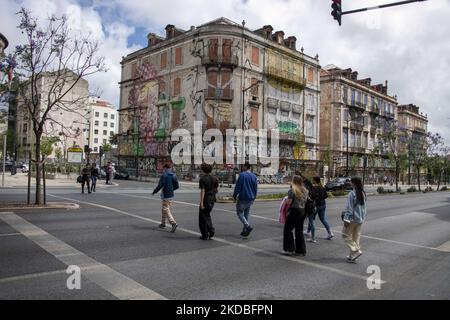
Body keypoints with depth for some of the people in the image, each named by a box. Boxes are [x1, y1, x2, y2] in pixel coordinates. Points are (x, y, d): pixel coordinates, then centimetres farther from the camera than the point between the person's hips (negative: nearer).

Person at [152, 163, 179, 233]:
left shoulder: (164, 175, -12)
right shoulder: (174, 176, 6)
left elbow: (160, 185, -17)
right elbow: (177, 186, 7)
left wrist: (154, 192, -3)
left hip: (165, 195, -7)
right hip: (171, 195, 7)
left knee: (166, 210, -6)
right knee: (165, 209, 19)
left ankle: (173, 223, -19)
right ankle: (163, 223, 28)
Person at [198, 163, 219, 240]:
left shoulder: (202, 179, -12)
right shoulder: (214, 178, 5)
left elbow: (202, 191, -17)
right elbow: (216, 190, 7)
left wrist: (201, 202, -17)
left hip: (205, 199, -6)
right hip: (212, 199, 6)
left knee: (203, 217, 5)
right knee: (207, 215, 21)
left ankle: (205, 235, 4)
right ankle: (211, 231, 10)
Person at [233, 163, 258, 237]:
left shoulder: (242, 175, -11)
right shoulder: (254, 176, 7)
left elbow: (238, 187, -13)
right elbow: (256, 188, 12)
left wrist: (234, 196, -1)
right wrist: (253, 197, 23)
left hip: (242, 198, -6)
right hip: (251, 198, 6)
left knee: (239, 212, 4)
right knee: (247, 213, 15)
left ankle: (248, 226, -16)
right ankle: (245, 231, 17)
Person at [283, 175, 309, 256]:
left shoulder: (292, 190, -14)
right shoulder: (305, 190, 8)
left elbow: (288, 203, -13)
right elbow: (306, 201, 11)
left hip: (294, 211, -7)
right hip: (303, 211, 7)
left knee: (288, 230, 6)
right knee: (299, 231, 14)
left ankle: (290, 249, 8)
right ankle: (301, 250, 19)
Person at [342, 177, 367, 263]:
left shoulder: (352, 194, -17)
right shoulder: (363, 194, 6)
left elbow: (349, 208, -18)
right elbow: (364, 208, 13)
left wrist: (346, 219, -14)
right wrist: (363, 217, 21)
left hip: (353, 218, -8)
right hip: (361, 219, 8)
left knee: (346, 235, 6)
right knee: (356, 236, 13)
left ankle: (356, 250, -6)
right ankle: (352, 255, 18)